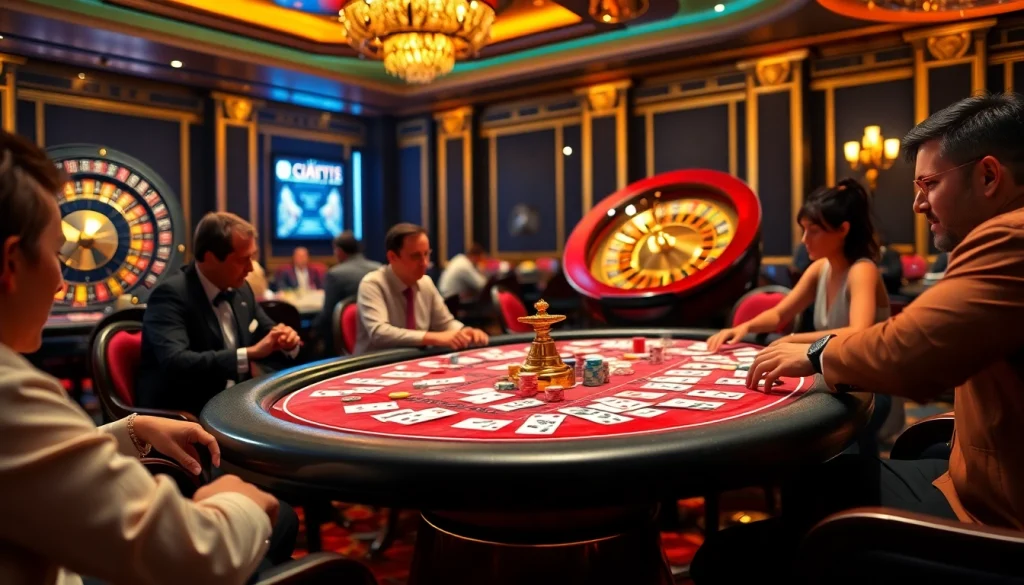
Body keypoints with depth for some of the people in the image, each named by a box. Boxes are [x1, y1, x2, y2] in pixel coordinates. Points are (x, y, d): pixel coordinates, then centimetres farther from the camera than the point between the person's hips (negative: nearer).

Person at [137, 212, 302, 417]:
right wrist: (249, 353, -30)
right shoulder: (171, 295, -15)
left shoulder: (241, 290, 6)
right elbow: (175, 363, -30)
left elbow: (266, 338, 18)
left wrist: (286, 341, -6)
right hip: (181, 417, -7)